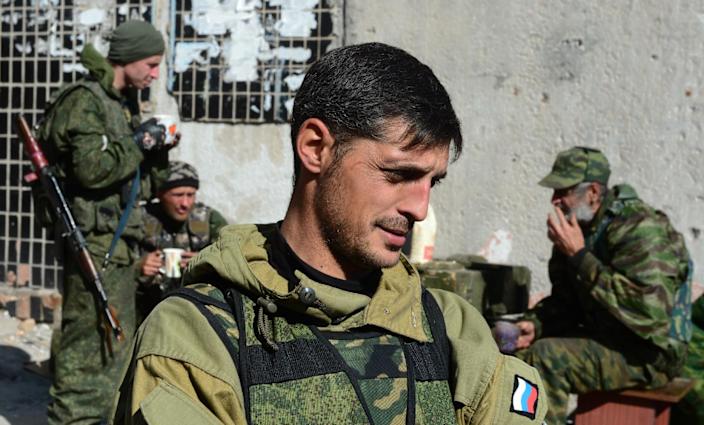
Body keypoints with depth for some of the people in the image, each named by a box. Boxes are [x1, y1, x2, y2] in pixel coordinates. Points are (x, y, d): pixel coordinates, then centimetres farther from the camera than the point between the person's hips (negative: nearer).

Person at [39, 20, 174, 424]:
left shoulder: (124, 104, 17)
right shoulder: (85, 100, -11)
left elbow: (142, 183, 20)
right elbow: (93, 168, -24)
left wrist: (158, 152, 2)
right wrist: (138, 142, -13)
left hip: (119, 242, 10)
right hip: (96, 241, -10)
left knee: (117, 341, 16)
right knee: (93, 344, -8)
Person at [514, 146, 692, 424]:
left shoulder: (640, 230, -21)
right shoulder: (578, 226, 5)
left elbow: (648, 311, -34)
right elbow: (565, 300, 15)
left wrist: (579, 255, -29)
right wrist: (534, 324, -7)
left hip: (650, 355, -9)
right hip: (603, 335, 9)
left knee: (546, 357, -26)